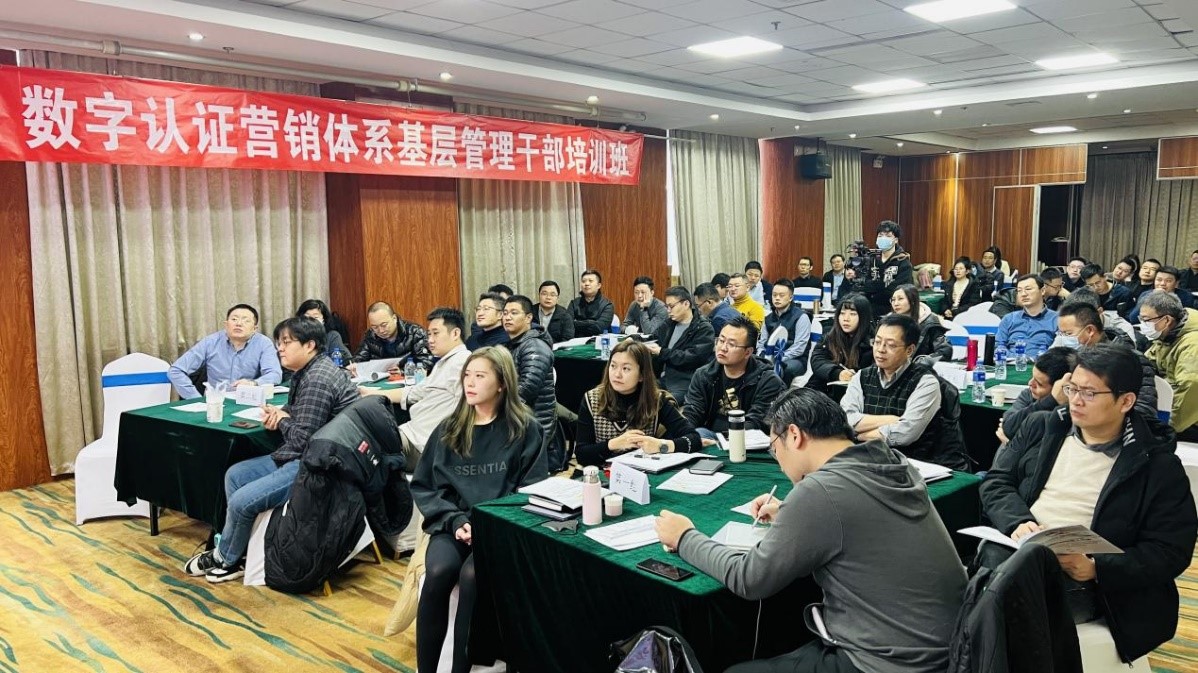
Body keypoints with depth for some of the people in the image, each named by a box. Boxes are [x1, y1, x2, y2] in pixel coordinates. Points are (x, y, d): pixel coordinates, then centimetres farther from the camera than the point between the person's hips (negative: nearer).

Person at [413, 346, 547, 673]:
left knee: (472, 575, -31)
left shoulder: (524, 429, 2)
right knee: (439, 571, -28)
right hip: (453, 524, 3)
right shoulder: (448, 430, 11)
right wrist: (456, 520, -7)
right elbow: (423, 486, 10)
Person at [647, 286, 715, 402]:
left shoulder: (704, 329, -6)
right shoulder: (670, 324, 17)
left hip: (685, 382, -7)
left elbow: (692, 358, -15)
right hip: (663, 379, 7)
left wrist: (661, 353, -12)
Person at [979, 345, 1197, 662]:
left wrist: (1096, 569, -15)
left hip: (1078, 582, -4)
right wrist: (1018, 521, -11)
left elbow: (1171, 552, 0)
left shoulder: (1158, 465, 3)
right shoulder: (1041, 427, 14)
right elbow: (996, 481, 11)